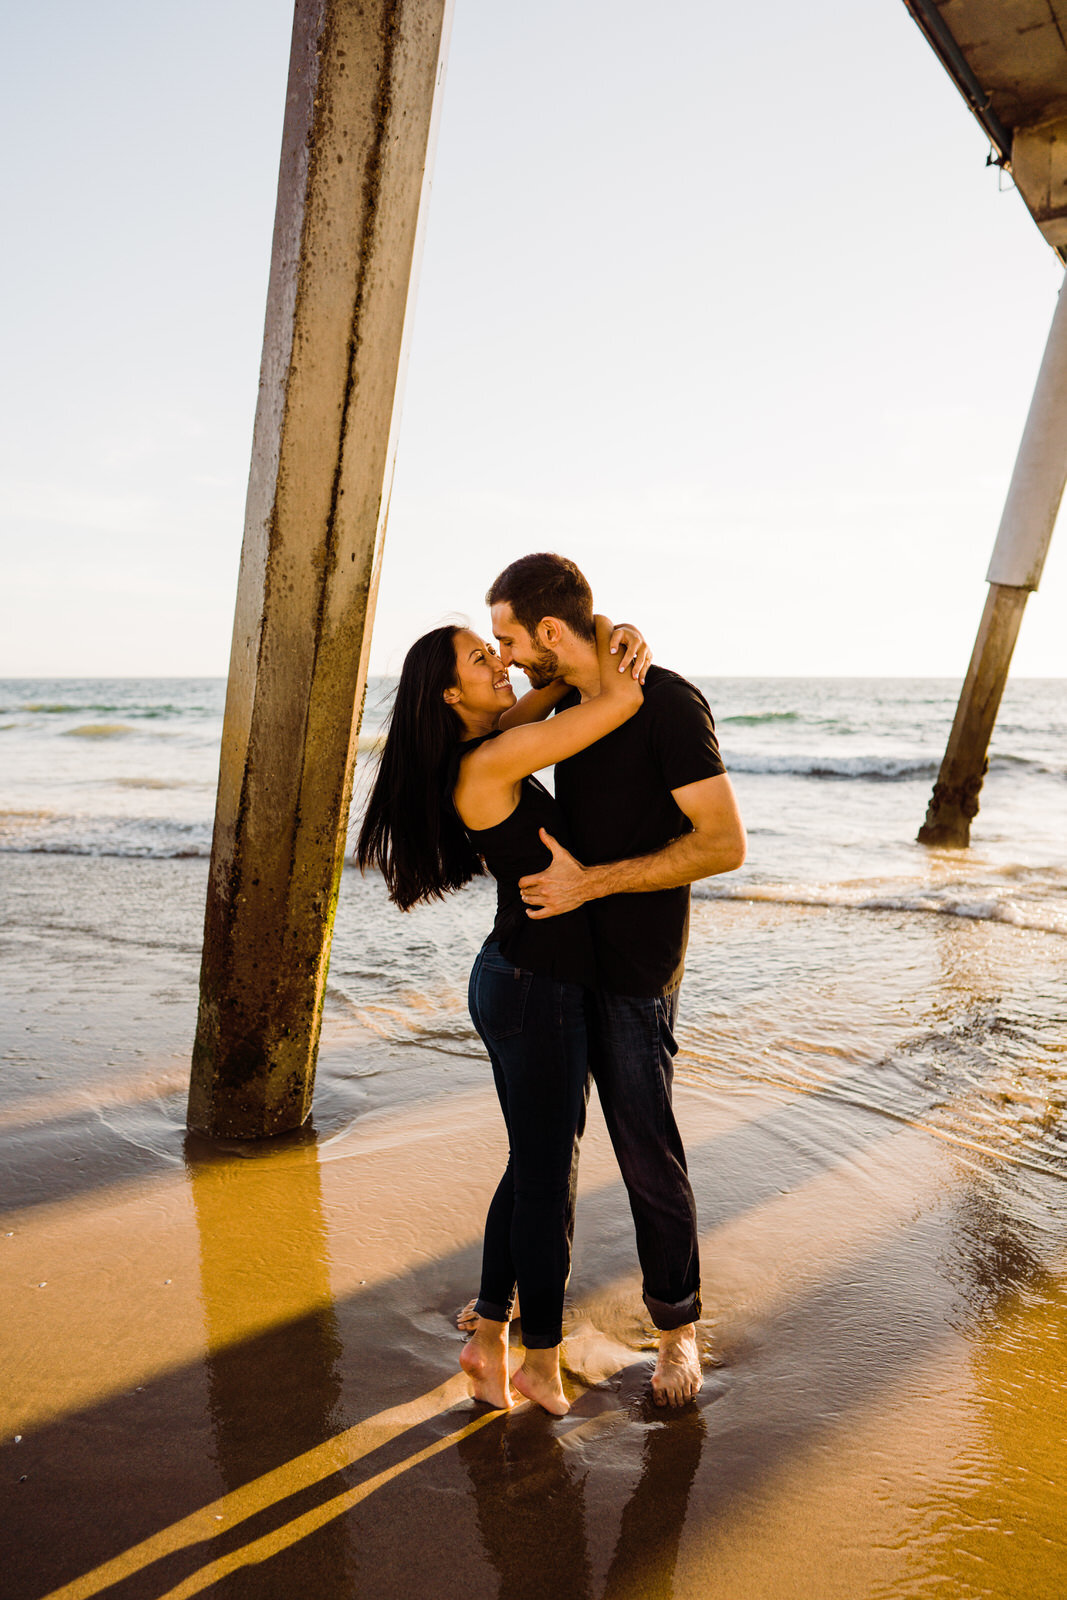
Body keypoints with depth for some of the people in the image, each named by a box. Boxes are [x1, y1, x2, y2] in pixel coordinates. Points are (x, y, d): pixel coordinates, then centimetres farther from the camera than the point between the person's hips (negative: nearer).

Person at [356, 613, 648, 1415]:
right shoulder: (492, 761, -21)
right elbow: (621, 701, -22)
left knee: (531, 1165, 20)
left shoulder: (478, 751, 7)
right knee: (549, 1176, 6)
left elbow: (567, 680, 19)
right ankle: (543, 1364, 24)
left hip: (518, 980, 9)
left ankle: (489, 1335, 31)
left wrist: (611, 645, 0)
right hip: (536, 989, -9)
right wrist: (604, 636, -4)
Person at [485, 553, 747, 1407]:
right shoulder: (565, 704, 6)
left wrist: (591, 882, -24)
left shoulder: (668, 703, -19)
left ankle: (678, 1327, 25)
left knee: (649, 1155, 4)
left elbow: (724, 844, -23)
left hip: (634, 970, -8)